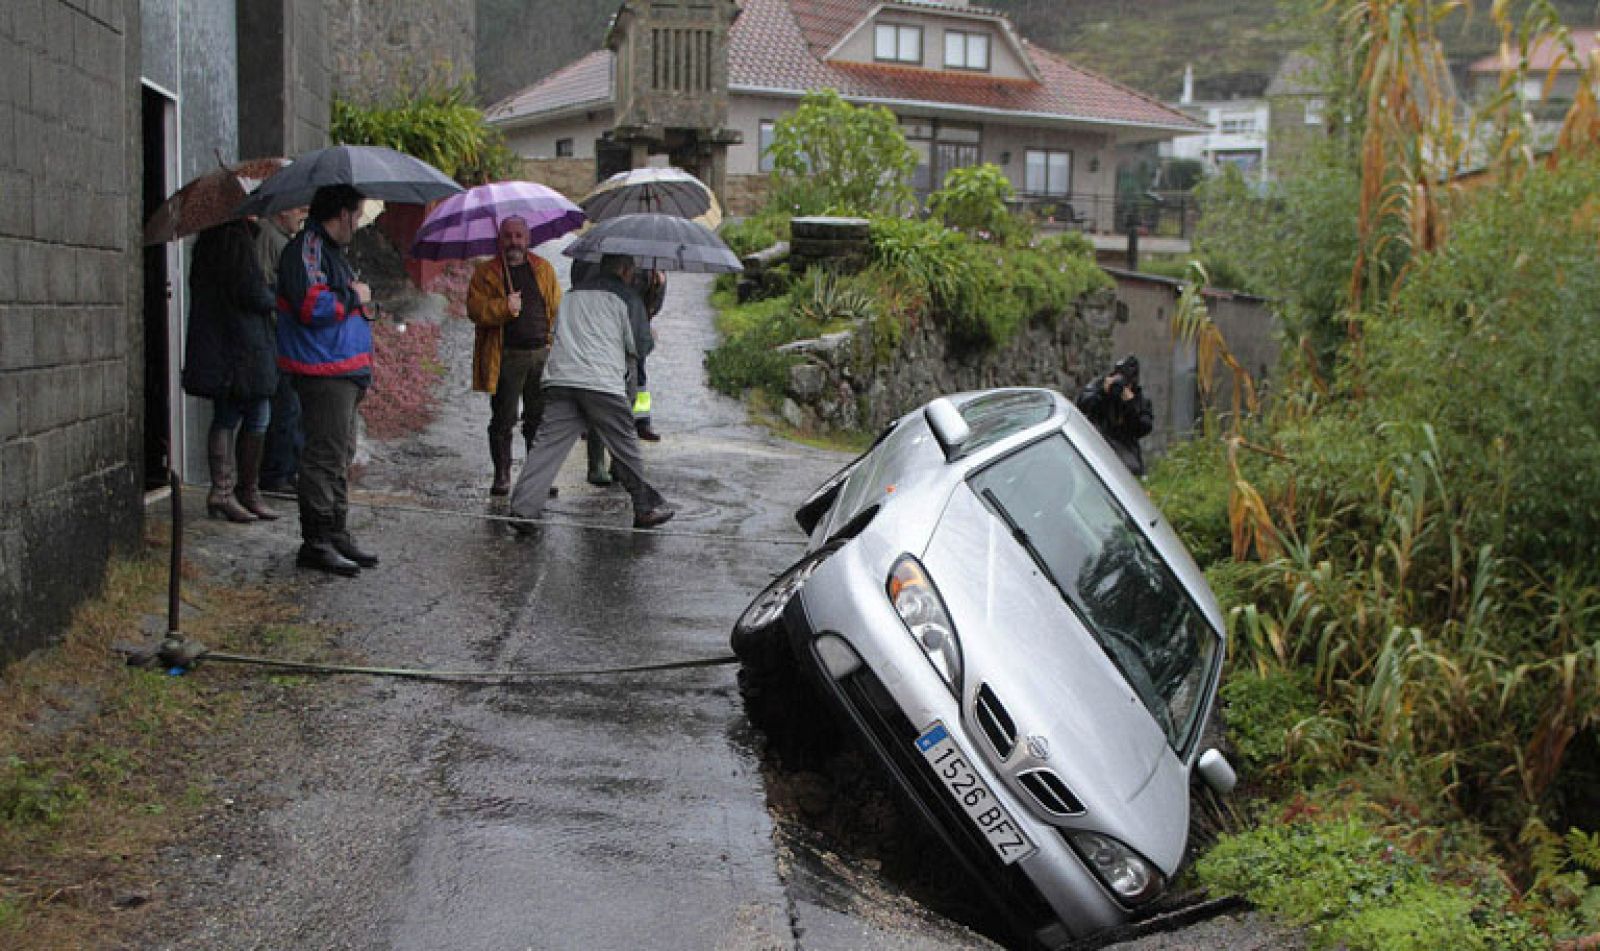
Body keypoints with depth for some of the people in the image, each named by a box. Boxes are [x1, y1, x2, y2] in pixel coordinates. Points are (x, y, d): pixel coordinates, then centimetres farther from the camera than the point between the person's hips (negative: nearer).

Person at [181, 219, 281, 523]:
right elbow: (254, 295, -18)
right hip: (244, 347, -9)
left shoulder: (207, 241, 12)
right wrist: (274, 300, 3)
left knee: (224, 419, 11)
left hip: (213, 347, 9)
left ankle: (221, 492, 11)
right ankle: (248, 492, 6)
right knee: (256, 419, 0)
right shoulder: (238, 239, -15)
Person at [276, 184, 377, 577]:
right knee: (324, 457, -7)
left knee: (340, 457, 15)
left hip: (343, 373, 11)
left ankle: (337, 535, 23)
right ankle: (316, 542, -2)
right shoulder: (307, 247, -13)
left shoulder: (328, 249, 20)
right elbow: (313, 307, -24)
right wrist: (354, 296, -11)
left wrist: (355, 297, 14)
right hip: (323, 372, -11)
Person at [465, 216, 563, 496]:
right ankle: (502, 476, 9)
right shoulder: (486, 273, 4)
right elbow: (475, 309, -6)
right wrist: (504, 307, -22)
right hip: (506, 357, -3)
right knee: (503, 420, 1)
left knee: (539, 419, 6)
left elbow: (557, 308, 13)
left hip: (542, 354, 3)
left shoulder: (544, 269, 14)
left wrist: (555, 344, 2)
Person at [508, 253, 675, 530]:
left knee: (548, 443, 1)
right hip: (602, 383, -5)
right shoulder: (626, 296, 6)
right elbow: (639, 346, 4)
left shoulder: (573, 293, 24)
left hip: (559, 379, 5)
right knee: (626, 447, 8)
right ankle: (646, 509, 18)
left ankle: (522, 509, -8)